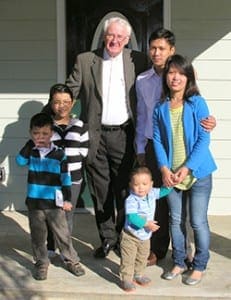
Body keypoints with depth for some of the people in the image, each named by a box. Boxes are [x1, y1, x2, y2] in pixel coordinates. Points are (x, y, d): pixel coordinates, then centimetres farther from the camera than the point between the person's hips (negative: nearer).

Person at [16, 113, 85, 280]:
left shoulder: (59, 154, -6)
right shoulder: (31, 151, 1)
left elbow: (66, 178, -2)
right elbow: (20, 161, -19)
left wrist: (67, 199, -3)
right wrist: (30, 144, -21)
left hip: (54, 203, -2)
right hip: (34, 203, 2)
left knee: (63, 234, 8)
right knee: (38, 236, 12)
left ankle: (72, 261, 22)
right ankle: (41, 263, 26)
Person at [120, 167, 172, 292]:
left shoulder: (152, 194, -6)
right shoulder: (131, 200, -27)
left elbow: (164, 191, 5)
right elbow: (132, 218, -33)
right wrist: (146, 224, -35)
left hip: (145, 236, 7)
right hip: (130, 236, -7)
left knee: (142, 258, 23)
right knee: (128, 260, 1)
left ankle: (138, 274, 42)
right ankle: (126, 279, 15)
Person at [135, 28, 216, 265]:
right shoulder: (142, 81, 6)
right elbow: (141, 118, 12)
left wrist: (209, 122, -26)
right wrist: (140, 150, 11)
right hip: (153, 147, 3)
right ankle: (157, 248, 22)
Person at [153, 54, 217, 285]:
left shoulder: (197, 103, -8)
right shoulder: (160, 107, 2)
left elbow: (204, 139, -11)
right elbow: (157, 140, 2)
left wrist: (187, 168, -17)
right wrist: (164, 168, -11)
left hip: (197, 173, -3)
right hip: (171, 174, 3)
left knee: (198, 222, 4)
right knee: (175, 220, 13)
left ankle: (199, 266, 21)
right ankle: (178, 262, 29)